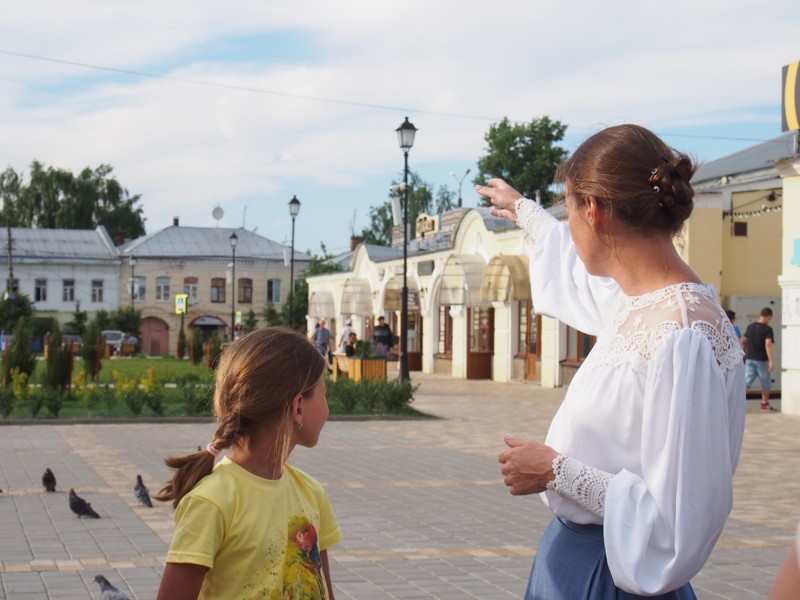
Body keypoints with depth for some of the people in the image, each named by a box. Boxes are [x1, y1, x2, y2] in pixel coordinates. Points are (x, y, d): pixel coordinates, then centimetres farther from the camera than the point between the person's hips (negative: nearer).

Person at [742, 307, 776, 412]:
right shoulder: (768, 329, -13)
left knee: (747, 381, 0)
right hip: (762, 360, -5)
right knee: (766, 383, 13)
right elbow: (768, 344, -25)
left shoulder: (750, 327, 6)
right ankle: (764, 405, 23)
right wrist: (771, 361, -30)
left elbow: (744, 342, 17)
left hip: (749, 359, 5)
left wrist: (745, 352, 35)